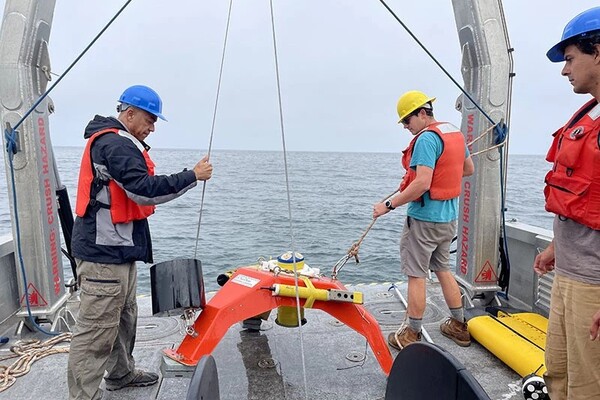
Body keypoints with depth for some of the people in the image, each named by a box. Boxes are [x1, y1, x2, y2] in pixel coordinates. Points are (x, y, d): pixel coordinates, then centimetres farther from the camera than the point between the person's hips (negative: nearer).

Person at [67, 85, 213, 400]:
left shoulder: (117, 142, 18)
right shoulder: (115, 144, -16)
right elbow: (145, 190, -25)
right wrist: (193, 176, -19)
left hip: (118, 250, 11)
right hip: (104, 254, -11)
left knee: (124, 316, 21)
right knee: (96, 329, -4)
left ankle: (121, 373, 37)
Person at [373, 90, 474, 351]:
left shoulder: (426, 138, -18)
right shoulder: (455, 132, 10)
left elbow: (421, 184, -27)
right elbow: (469, 169, 21)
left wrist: (388, 205, -21)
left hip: (424, 218, -9)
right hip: (449, 216, 9)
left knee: (416, 274, 1)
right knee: (442, 268, 20)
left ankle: (412, 335, 11)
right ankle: (459, 326, 30)